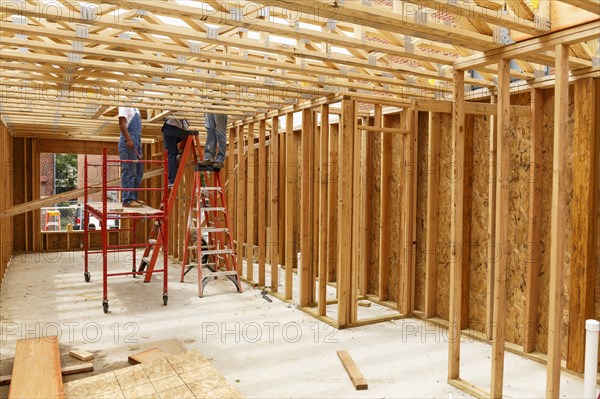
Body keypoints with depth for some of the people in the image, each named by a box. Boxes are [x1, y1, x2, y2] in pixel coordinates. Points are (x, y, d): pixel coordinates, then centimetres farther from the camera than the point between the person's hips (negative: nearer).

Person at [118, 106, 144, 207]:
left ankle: (134, 197, 18)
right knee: (129, 172, -9)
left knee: (139, 172, 11)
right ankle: (128, 200, -6)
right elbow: (122, 123, -15)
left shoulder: (135, 108, 20)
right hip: (129, 140, -10)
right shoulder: (125, 106, -6)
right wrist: (128, 139, -23)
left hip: (137, 140, 10)